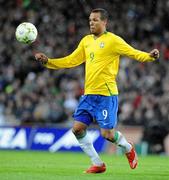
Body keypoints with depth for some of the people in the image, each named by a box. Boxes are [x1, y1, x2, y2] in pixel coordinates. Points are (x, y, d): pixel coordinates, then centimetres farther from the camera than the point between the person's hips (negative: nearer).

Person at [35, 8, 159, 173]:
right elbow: (71, 60, 17)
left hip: (107, 94, -7)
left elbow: (134, 53, -10)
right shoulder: (86, 41, 13)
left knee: (107, 133, -8)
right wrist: (47, 61, 10)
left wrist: (149, 56, -30)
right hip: (89, 94, 7)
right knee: (78, 128, -1)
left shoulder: (113, 40, -7)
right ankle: (97, 164, 12)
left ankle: (128, 148, 25)